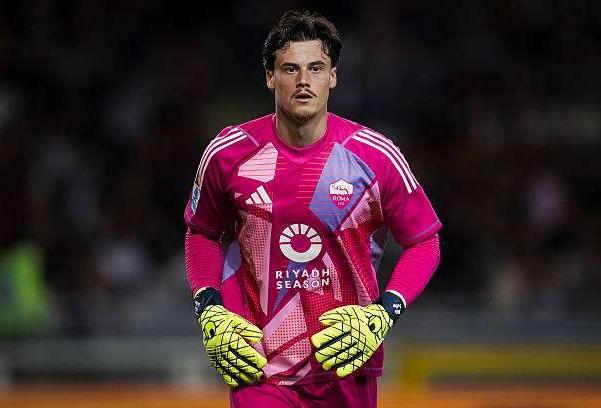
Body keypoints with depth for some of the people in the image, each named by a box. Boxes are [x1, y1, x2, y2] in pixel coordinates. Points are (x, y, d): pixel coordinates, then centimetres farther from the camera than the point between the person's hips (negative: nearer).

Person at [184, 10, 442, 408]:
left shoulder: (377, 157, -6)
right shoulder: (228, 153, -3)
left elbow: (424, 242, 4)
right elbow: (202, 232, 14)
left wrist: (383, 314, -10)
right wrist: (209, 311, 1)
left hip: (348, 364, 0)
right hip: (259, 368, 0)